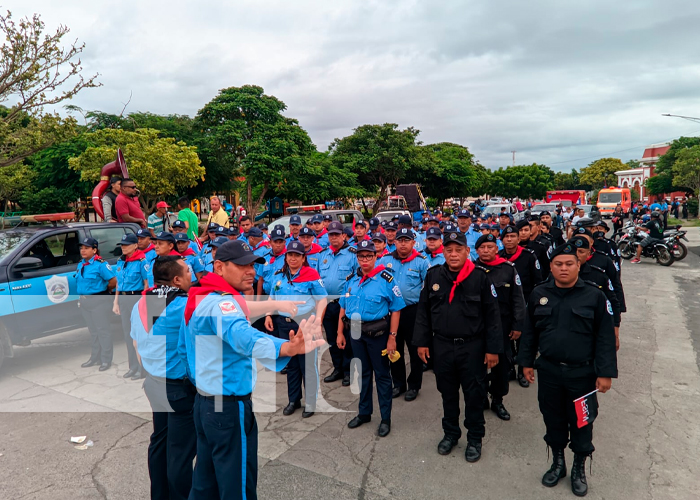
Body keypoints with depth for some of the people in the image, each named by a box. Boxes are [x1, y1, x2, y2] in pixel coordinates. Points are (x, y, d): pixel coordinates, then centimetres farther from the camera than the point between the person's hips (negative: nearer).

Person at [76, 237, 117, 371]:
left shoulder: (101, 264, -15)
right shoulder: (81, 264, 10)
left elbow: (114, 281, -18)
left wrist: (104, 290, -3)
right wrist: (81, 297, 12)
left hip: (98, 301, -8)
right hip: (84, 301, 8)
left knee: (102, 330, -2)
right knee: (92, 331, 17)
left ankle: (106, 360, 6)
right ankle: (95, 358, 28)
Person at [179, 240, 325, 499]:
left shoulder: (198, 298, 8)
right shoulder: (221, 303, -23)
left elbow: (183, 347, 17)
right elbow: (242, 335, -45)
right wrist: (286, 348, -62)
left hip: (204, 401, 10)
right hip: (229, 407, -10)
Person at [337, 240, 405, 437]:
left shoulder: (386, 279, -11)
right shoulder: (351, 280, 5)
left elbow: (396, 310, -12)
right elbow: (343, 308, 10)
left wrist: (392, 337, -14)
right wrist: (340, 333, 7)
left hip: (377, 333, -5)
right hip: (355, 332, 5)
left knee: (382, 374, 7)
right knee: (363, 373, 18)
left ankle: (386, 418, 21)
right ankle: (364, 413, 34)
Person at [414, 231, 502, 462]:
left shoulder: (480, 276, -9)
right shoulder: (433, 275, -1)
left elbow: (492, 314, -6)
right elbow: (423, 311, 5)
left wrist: (493, 348, -7)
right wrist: (422, 342, 3)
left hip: (472, 347, -2)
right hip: (441, 345, 3)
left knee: (474, 395, 10)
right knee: (448, 393, 17)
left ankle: (475, 438, 30)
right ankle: (450, 432, 37)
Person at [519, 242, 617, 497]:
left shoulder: (594, 296, -7)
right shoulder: (539, 294, 1)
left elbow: (605, 337, -6)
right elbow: (530, 331, 7)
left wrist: (605, 372, -9)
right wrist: (527, 361, 8)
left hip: (582, 373, -2)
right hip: (548, 371, 2)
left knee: (581, 423, 11)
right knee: (553, 419, 16)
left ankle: (579, 469, 34)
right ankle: (557, 463, 37)